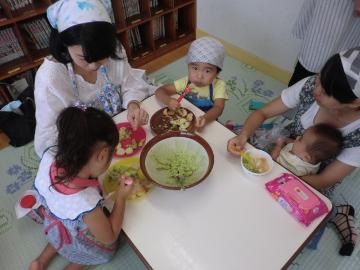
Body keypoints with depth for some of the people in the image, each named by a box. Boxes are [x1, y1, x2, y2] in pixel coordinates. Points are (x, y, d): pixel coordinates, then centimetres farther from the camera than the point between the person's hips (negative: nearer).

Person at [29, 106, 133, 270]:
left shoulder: (47, 161, -32)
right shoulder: (86, 205, -46)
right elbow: (109, 238, -24)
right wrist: (121, 198, -19)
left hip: (55, 233, 5)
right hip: (78, 248, -4)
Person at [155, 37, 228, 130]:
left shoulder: (218, 85, -17)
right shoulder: (186, 82, -12)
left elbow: (218, 108, -28)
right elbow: (160, 91, -10)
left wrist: (206, 118, -49)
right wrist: (168, 100, -32)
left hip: (208, 123, 1)